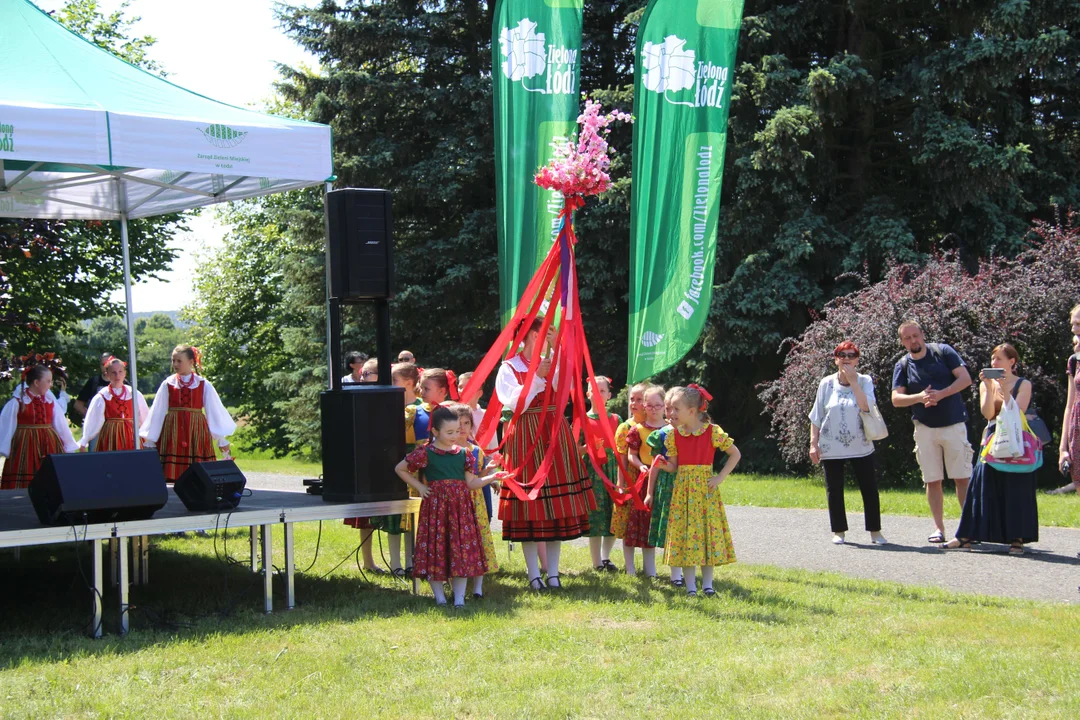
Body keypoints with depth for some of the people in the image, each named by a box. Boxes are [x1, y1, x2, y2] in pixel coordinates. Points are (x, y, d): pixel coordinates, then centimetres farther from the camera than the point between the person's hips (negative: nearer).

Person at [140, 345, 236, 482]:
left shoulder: (203, 385, 4)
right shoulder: (168, 384, 5)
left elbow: (215, 411, 7)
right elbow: (157, 412, 8)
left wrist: (222, 440, 8)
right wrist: (149, 440, 9)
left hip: (196, 431, 0)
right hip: (173, 431, 0)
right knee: (174, 473, -7)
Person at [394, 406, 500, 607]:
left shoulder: (463, 454, 7)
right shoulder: (425, 453, -4)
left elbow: (471, 483, 6)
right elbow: (400, 469, 6)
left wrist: (492, 477, -7)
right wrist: (419, 486, 0)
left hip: (460, 507, 3)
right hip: (435, 507, -3)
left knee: (461, 549, 1)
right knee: (435, 547, 0)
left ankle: (459, 596, 8)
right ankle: (439, 595, 12)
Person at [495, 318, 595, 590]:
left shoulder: (552, 363, 12)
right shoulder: (509, 368, 1)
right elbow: (515, 403, -10)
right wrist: (536, 377, -15)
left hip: (555, 435, 4)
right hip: (526, 437, -4)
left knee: (558, 506, 3)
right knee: (529, 507, -3)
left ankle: (553, 573, 10)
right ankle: (534, 575, 5)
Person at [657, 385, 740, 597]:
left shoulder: (713, 432, -7)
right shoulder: (674, 435, 3)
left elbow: (735, 454, 0)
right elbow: (674, 466, 6)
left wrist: (720, 477, -6)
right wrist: (663, 465, -16)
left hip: (706, 489, -2)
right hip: (683, 489, 2)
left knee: (709, 532, 0)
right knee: (685, 533, 0)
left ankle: (707, 583, 10)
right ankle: (690, 585, 6)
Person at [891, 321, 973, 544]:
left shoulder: (943, 352, 0)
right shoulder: (902, 366, 6)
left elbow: (965, 379, -6)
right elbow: (896, 399, -3)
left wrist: (941, 394, -18)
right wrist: (919, 397, -21)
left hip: (954, 425, -2)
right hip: (925, 428, 2)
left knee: (963, 477, -3)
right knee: (933, 481, 4)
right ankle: (939, 528, 10)